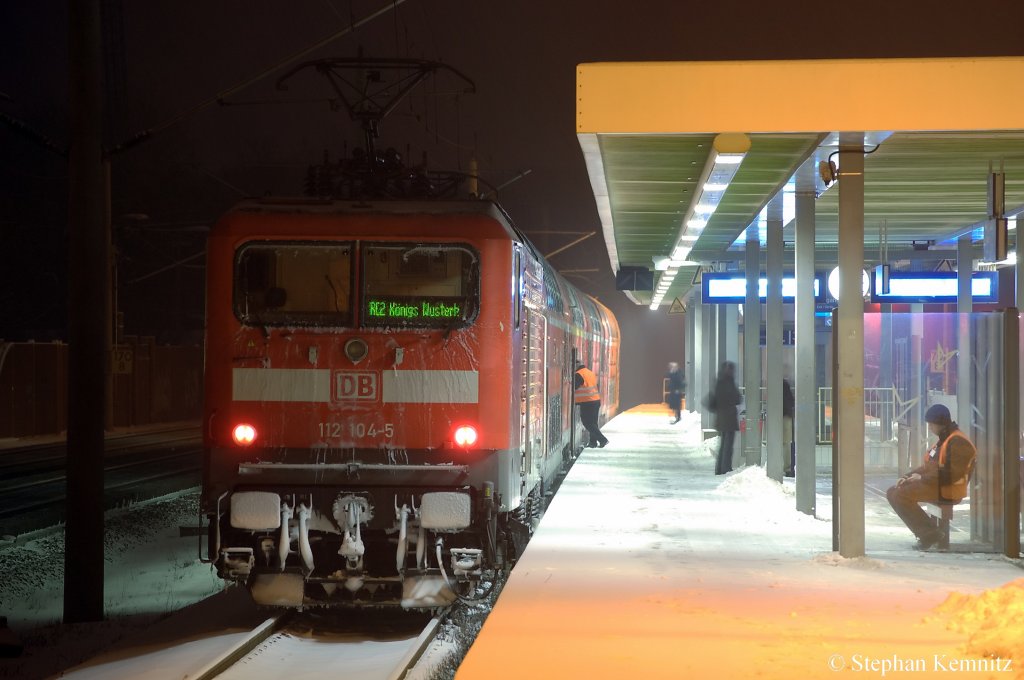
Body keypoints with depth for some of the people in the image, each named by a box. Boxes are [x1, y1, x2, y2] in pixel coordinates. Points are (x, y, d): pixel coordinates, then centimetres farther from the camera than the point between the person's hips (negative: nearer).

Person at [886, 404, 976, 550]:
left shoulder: (958, 442, -15)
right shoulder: (943, 440, 20)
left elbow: (952, 473, -22)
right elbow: (927, 466, 22)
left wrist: (922, 478, -17)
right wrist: (908, 476, 7)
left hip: (947, 490, -11)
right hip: (932, 484, 11)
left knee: (901, 496, -22)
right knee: (892, 492, 5)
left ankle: (929, 533, -16)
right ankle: (926, 529, 0)